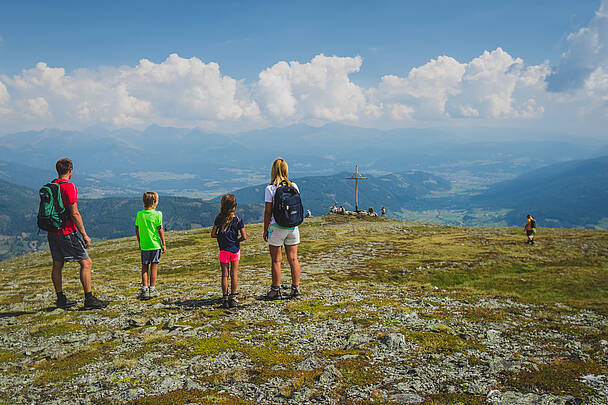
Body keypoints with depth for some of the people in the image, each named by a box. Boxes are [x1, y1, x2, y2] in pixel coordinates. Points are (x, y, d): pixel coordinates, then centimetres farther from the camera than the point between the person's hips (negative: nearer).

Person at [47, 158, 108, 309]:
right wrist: (84, 234, -13)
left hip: (52, 233, 9)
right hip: (67, 233, -9)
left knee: (57, 265, 14)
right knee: (86, 263, -4)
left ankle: (60, 299, 22)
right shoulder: (69, 187, -15)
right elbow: (74, 214, -19)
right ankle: (89, 299, -5)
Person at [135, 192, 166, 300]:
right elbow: (160, 230, -9)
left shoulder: (139, 214, 1)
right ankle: (152, 289, 9)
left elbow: (137, 230, 5)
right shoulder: (157, 214, -10)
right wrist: (163, 244, -1)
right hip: (155, 245, -3)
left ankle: (144, 289, 5)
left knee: (144, 267, 10)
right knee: (154, 266, 6)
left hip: (144, 245, 3)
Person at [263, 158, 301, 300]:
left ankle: (276, 290, 11)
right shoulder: (294, 186, 3)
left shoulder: (270, 189, -10)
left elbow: (268, 212, -9)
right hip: (293, 226, 4)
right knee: (293, 259, 10)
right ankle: (295, 290, 15)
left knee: (276, 260, 5)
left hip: (276, 227, -4)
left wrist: (265, 230, 0)